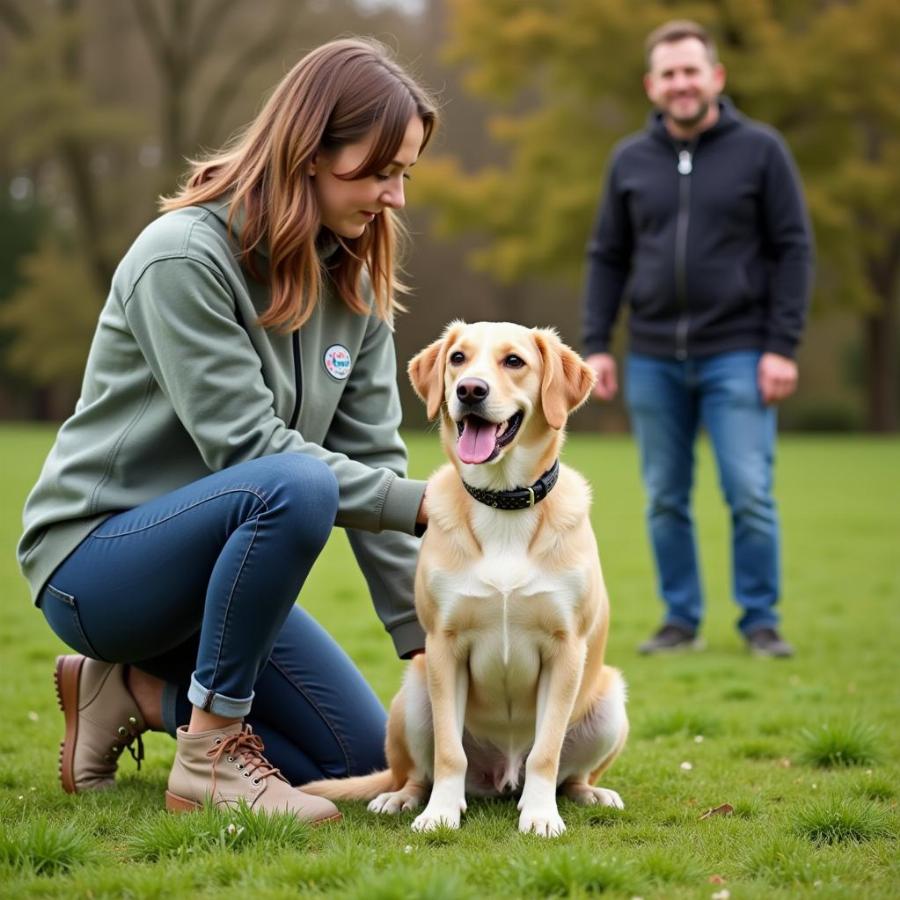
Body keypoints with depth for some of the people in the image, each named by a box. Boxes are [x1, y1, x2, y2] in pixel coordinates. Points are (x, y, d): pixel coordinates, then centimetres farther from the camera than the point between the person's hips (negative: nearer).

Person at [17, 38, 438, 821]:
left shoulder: (353, 284, 3)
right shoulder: (185, 256, -20)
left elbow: (372, 459, -1)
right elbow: (249, 447, -25)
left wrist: (424, 637, -7)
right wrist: (420, 506, -27)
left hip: (210, 560, 8)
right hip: (95, 561, -8)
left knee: (365, 759, 2)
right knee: (295, 486, -36)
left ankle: (143, 689, 14)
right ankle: (209, 753, -21)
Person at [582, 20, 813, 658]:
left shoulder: (760, 150, -1)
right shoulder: (630, 161, 8)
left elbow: (794, 250, -2)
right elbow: (608, 258, 11)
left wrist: (783, 347, -9)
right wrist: (597, 345, 3)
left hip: (736, 356, -3)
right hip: (653, 360, 3)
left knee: (750, 495, -5)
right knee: (666, 500, 7)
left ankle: (761, 621, 9)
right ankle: (682, 619, 18)